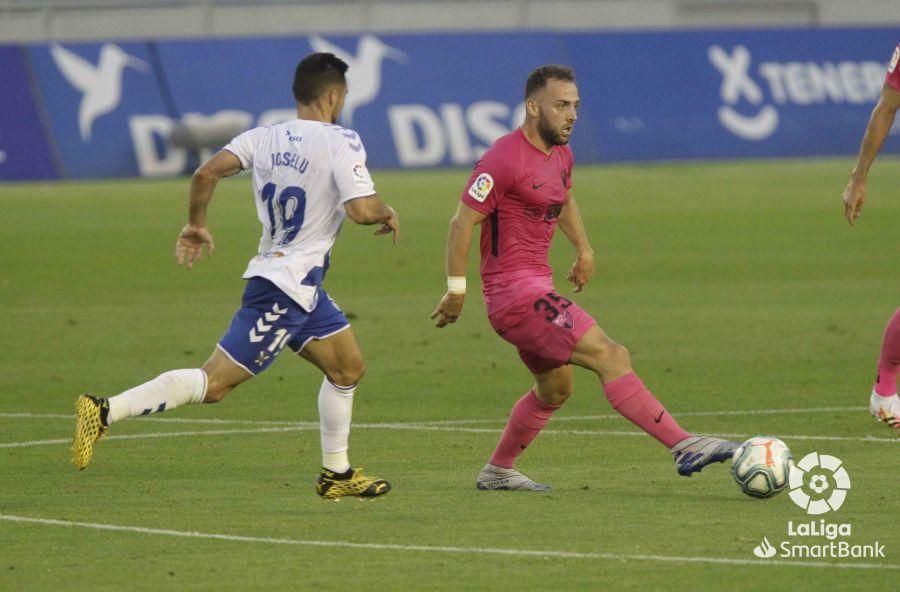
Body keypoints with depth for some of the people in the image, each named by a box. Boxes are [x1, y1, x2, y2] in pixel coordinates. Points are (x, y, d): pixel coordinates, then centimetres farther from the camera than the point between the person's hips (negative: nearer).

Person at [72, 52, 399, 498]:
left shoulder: (264, 137, 6)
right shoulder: (341, 142, -13)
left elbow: (207, 172, -3)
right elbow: (361, 210, -21)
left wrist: (196, 223, 11)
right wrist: (386, 212, 1)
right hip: (284, 288, -9)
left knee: (348, 367, 21)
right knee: (213, 383, -12)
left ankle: (337, 473, 28)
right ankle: (106, 411, -20)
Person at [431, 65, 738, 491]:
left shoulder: (561, 155, 12)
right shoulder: (505, 159, -16)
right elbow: (462, 223, -14)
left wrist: (583, 249, 24)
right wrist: (456, 288, -14)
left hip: (536, 288, 10)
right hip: (515, 292, -10)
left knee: (554, 388, 22)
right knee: (610, 357, -17)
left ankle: (497, 471, 34)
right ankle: (683, 447, -21)